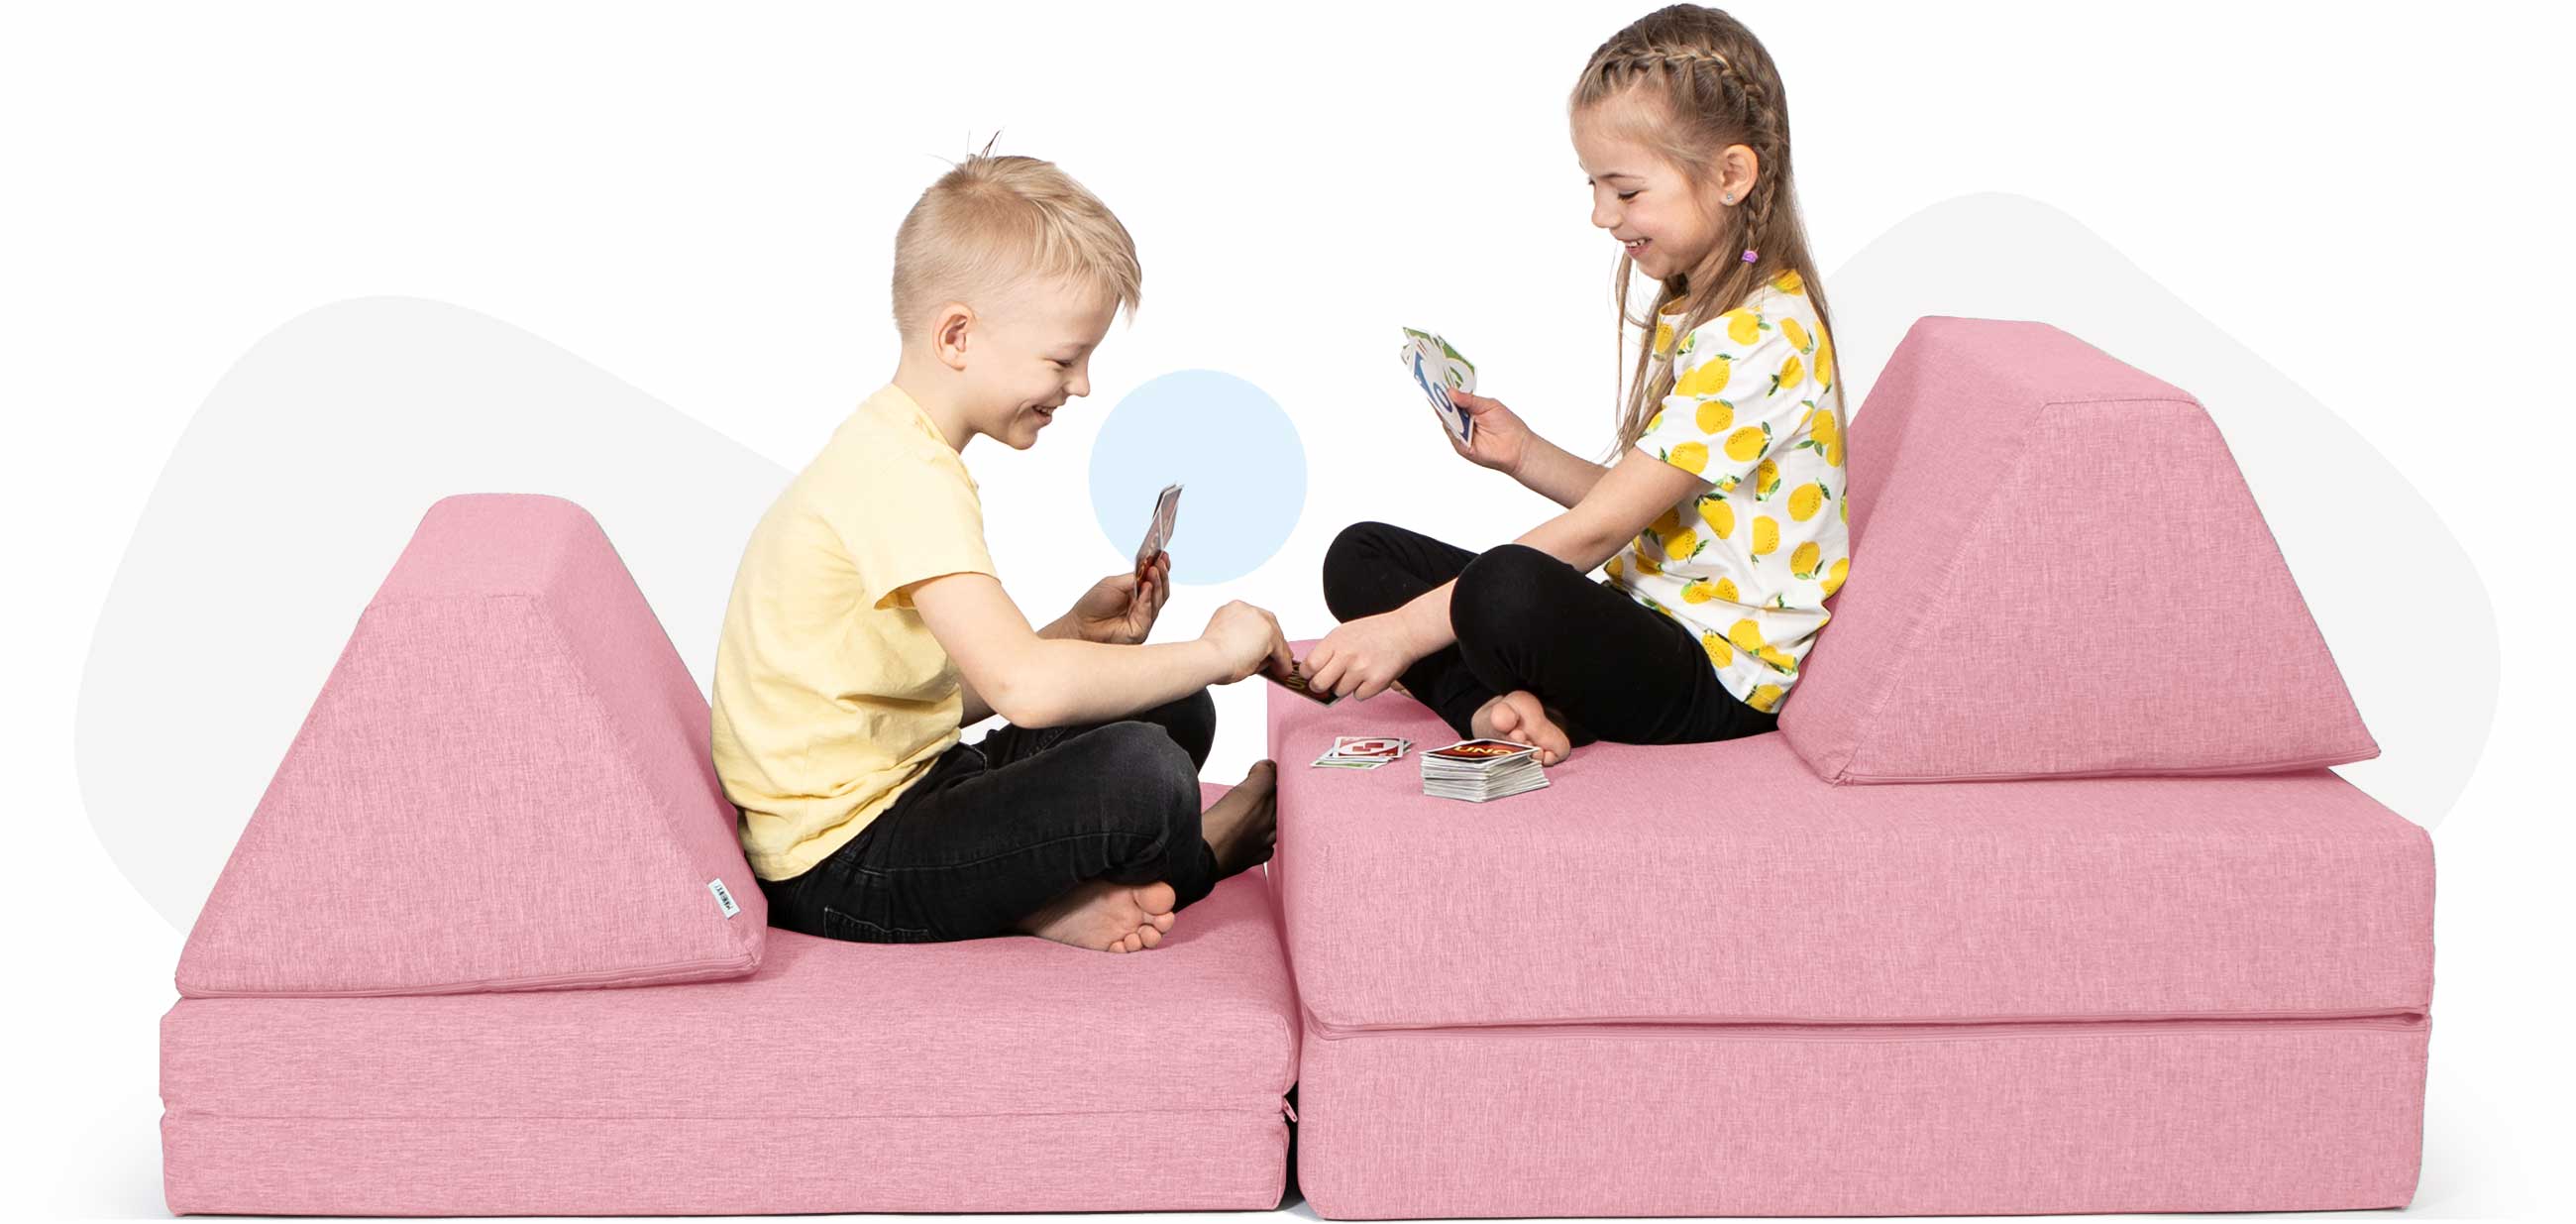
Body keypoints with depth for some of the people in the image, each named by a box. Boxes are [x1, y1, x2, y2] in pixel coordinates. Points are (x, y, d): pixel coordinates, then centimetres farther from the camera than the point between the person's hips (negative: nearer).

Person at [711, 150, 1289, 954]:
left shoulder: (892, 457, 14)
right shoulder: (906, 479, -22)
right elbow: (1026, 688, -34)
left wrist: (1075, 633, 1)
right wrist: (1212, 652, -20)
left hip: (889, 789, 11)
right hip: (843, 871, -11)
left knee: (1176, 716, 14)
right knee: (1143, 773, -25)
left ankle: (1048, 895, -5)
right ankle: (1199, 859, 9)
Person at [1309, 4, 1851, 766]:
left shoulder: (1757, 337, -19)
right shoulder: (1689, 314, 14)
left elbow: (1596, 531, -22)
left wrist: (1406, 628, -22)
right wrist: (1525, 455, 3)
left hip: (1719, 678, -11)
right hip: (1649, 625, 11)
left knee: (1507, 587, -40)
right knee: (1361, 557, 3)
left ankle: (1508, 708, -10)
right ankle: (1504, 702, -18)